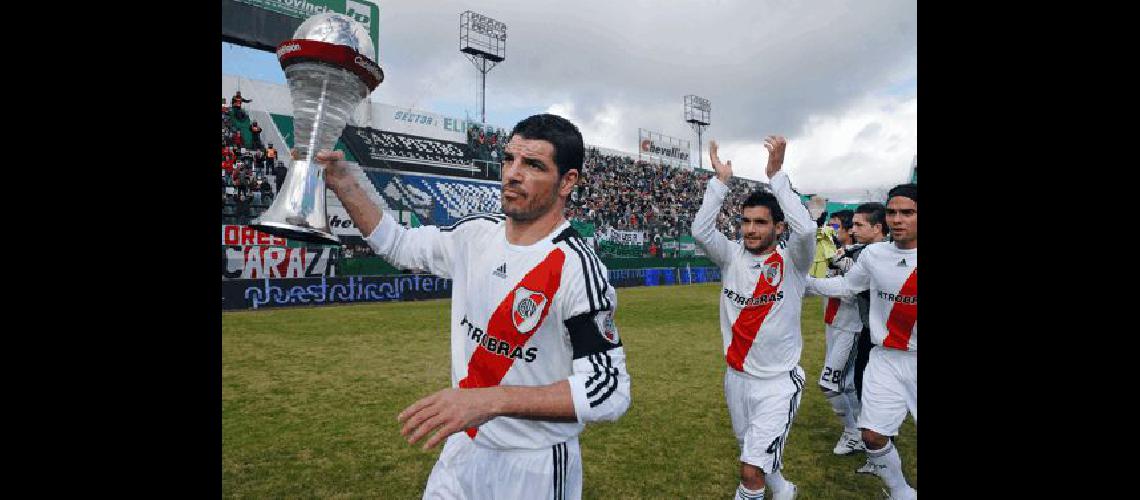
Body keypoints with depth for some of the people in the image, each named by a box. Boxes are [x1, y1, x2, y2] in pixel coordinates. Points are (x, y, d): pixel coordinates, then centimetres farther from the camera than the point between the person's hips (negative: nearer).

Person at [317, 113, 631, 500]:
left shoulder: (576, 268, -24)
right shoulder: (476, 233, -3)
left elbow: (610, 390, -26)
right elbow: (399, 244, 13)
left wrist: (491, 400, -34)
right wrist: (343, 184, -1)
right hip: (461, 445, 6)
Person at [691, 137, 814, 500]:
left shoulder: (791, 261, -10)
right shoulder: (732, 256, -2)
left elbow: (805, 230, -31)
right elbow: (700, 231, -18)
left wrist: (776, 174, -29)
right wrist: (721, 180, -19)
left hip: (778, 382, -4)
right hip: (736, 377, 5)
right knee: (753, 454, 25)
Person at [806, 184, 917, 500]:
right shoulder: (873, 254, 0)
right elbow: (845, 286, 15)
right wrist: (803, 280, 11)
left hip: (913, 361, -2)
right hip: (886, 358, 2)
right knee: (873, 433, 1)